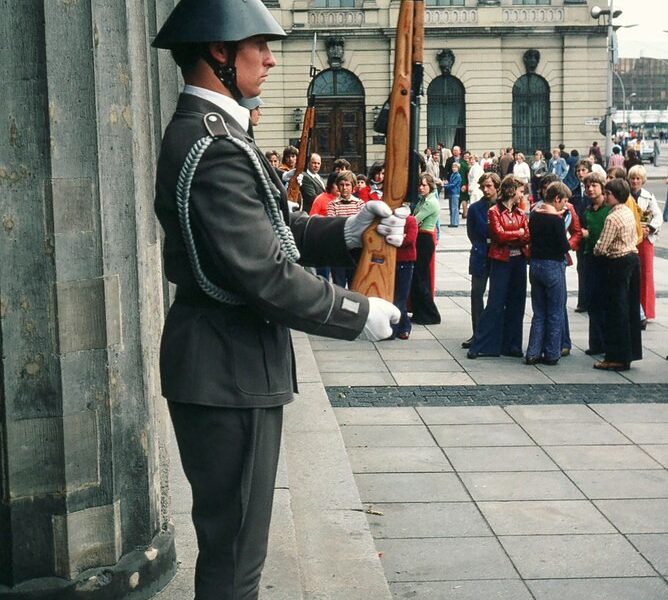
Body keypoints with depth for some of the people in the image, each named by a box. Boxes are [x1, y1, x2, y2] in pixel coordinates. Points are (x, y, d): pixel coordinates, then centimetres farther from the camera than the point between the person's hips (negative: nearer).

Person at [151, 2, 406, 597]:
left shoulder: (205, 131, 12)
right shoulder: (216, 149, -22)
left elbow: (271, 230, 15)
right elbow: (266, 276, -25)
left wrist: (347, 231, -1)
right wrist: (360, 315, -13)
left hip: (228, 360, 11)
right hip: (228, 369, -11)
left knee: (233, 535, 23)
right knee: (234, 549, 1)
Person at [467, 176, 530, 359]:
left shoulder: (520, 213, 11)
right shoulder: (495, 211, -4)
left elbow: (527, 237, 1)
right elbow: (500, 235, -15)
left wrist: (509, 238, -15)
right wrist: (519, 233, -2)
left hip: (519, 260, 5)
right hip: (501, 261, -5)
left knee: (516, 304, 6)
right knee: (495, 303, -6)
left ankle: (511, 345, 14)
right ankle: (480, 345, -1)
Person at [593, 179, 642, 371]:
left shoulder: (612, 218, -19)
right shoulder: (629, 212, 9)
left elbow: (601, 248, -20)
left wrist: (596, 251, 3)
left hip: (619, 263, -9)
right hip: (633, 258, 9)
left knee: (617, 311, -3)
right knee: (631, 308, 13)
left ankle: (617, 358, 1)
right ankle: (631, 351, 21)